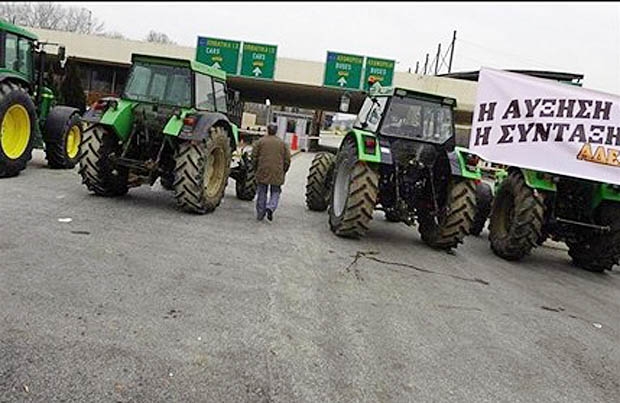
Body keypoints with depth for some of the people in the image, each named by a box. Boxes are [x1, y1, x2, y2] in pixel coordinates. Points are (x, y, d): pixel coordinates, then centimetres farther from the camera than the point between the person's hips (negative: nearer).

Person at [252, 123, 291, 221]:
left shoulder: (260, 141, 3)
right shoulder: (282, 143, 6)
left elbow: (254, 157, 0)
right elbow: (287, 160, 4)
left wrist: (256, 170, 13)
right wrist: (283, 172, 14)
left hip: (262, 172, 0)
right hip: (277, 173, 0)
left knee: (261, 192, 10)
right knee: (275, 192, 10)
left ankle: (260, 214, 13)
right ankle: (270, 207, -14)